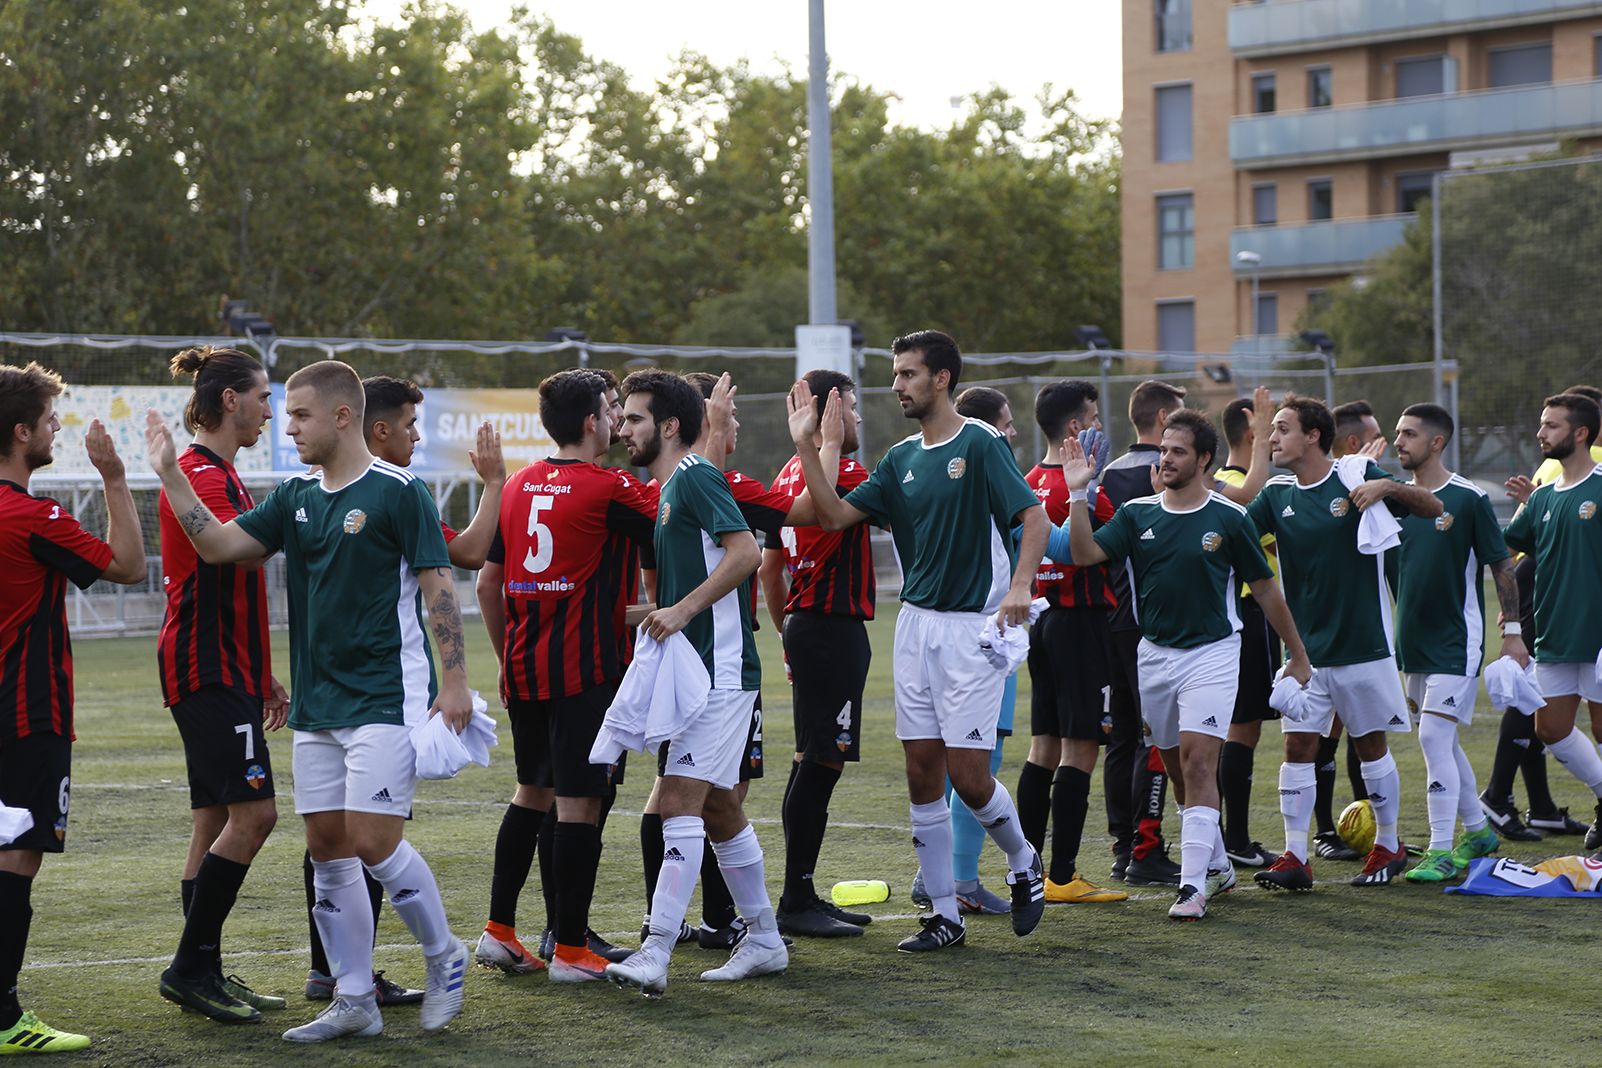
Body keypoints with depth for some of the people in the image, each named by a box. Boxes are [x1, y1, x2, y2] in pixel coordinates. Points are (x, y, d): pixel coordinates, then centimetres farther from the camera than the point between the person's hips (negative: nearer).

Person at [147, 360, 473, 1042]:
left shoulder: (397, 492, -8)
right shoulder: (296, 500, 12)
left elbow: (439, 588, -10)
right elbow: (218, 543, 7)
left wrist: (454, 683, -15)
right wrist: (170, 474, -1)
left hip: (386, 698, -7)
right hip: (316, 704, 7)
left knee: (373, 840, -12)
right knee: (326, 846, 6)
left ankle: (443, 956, 11)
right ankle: (354, 1002, 14)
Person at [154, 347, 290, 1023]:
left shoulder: (219, 474, 20)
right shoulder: (200, 475, -12)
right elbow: (243, 549, -29)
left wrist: (263, 678, 25)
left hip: (227, 669, 11)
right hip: (206, 670, -11)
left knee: (217, 822, 9)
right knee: (251, 812, -14)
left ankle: (202, 974, 12)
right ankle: (190, 966, -11)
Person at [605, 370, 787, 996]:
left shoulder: (694, 478, -10)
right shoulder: (667, 492, 19)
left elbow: (745, 551, -22)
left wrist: (683, 609, -22)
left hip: (720, 669, -10)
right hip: (701, 670, 10)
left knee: (679, 800, -15)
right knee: (718, 809, 15)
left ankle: (655, 954, -18)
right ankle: (764, 941, 24)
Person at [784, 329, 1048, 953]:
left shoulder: (980, 444, -8)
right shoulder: (902, 458, 11)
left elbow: (1034, 516, -14)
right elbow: (834, 515, 7)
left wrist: (1020, 585, -28)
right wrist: (805, 445, -2)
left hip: (973, 627, -6)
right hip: (916, 623, 7)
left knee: (968, 774, -8)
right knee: (923, 774, 4)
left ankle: (1023, 862, 21)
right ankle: (946, 914, 11)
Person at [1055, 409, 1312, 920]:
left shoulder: (1229, 518, -4)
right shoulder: (1137, 514, 3)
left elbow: (1265, 589, 4)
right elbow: (1085, 553, -10)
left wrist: (1297, 654, 9)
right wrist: (1078, 494, -21)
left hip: (1212, 653, -4)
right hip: (1154, 653, 5)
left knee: (1197, 762, -15)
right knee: (1177, 768, 12)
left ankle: (1193, 885, -16)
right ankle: (1216, 866, 30)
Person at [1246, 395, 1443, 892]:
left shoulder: (1358, 474, -6)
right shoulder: (1277, 494, 4)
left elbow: (1433, 507, -5)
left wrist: (1388, 487, -24)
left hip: (1363, 643, -3)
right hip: (1304, 646, 3)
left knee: (1371, 744, 7)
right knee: (1298, 745, -3)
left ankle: (1388, 846, 22)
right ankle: (1295, 858, -1)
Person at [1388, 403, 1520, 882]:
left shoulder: (1469, 498, -10)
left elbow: (1502, 565, -5)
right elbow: (1387, 569, 15)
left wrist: (1512, 632, -8)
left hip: (1456, 641, -7)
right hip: (1414, 642, 7)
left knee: (1433, 735, -14)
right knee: (1443, 742, 13)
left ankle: (1442, 851, -11)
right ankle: (1477, 831, 29)